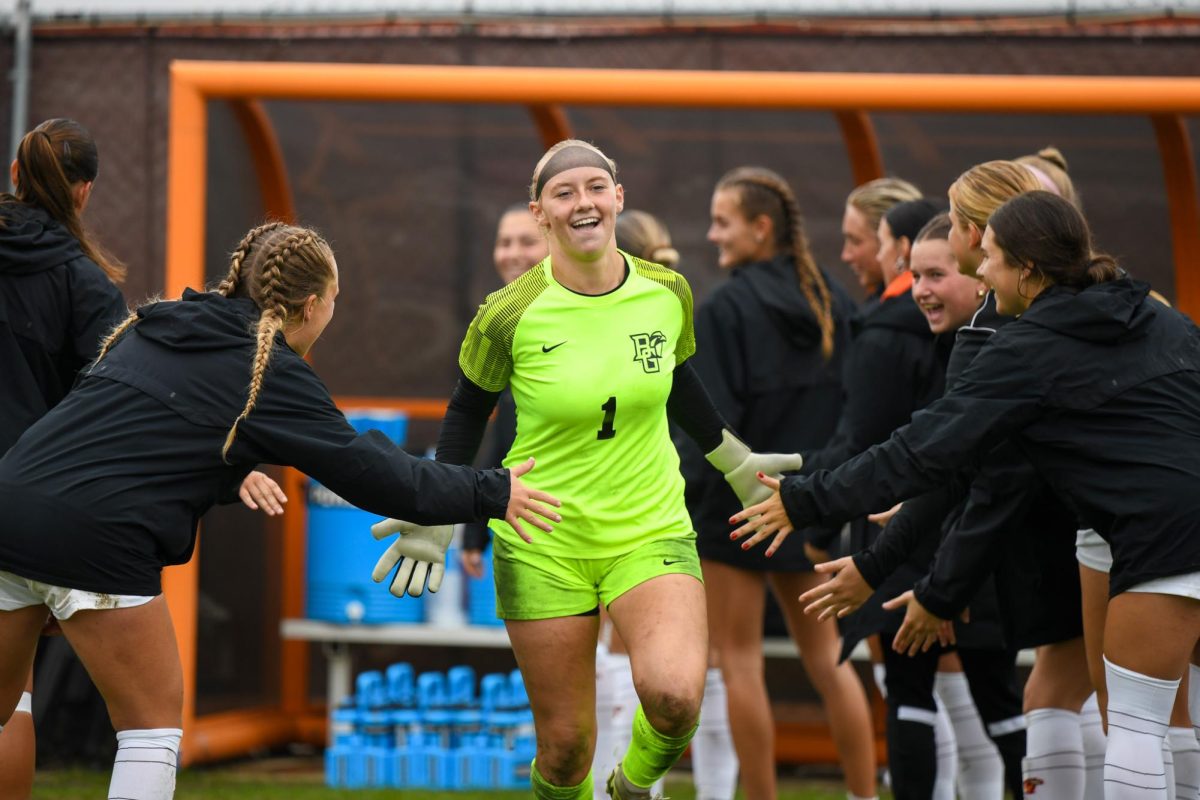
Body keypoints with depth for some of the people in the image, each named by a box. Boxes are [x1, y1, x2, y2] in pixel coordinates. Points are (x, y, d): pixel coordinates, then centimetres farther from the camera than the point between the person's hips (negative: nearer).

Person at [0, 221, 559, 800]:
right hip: (95, 536, -7)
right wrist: (491, 494, 12)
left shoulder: (157, 326, 19)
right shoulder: (275, 376, 0)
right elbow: (375, 474, 2)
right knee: (153, 720, 9)